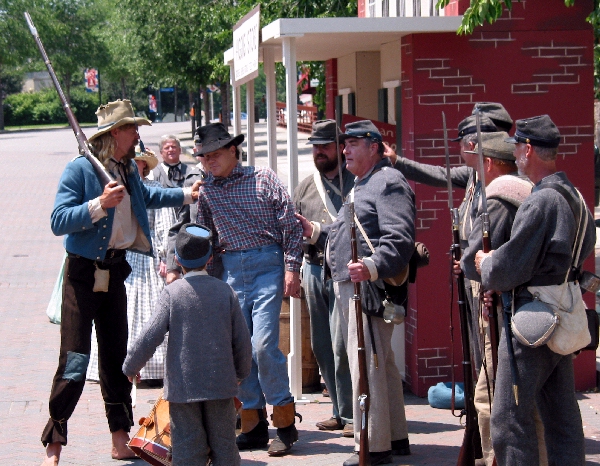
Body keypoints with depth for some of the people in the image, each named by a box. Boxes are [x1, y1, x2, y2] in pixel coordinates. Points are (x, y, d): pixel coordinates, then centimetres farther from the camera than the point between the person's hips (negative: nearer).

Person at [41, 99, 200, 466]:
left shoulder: (129, 169, 11)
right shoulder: (80, 169, -12)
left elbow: (146, 196, 34)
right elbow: (59, 222, -20)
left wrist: (186, 196, 38)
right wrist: (98, 205, -31)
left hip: (115, 271, 7)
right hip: (83, 272, -7)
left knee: (116, 356, 11)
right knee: (75, 360, -11)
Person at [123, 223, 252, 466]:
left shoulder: (172, 293, -7)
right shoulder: (225, 290, 1)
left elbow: (150, 336, -10)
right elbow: (242, 339, 4)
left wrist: (130, 366, 6)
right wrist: (242, 371, 21)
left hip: (183, 386, -2)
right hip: (220, 383, 2)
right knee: (224, 446, 10)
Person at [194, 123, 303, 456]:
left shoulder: (263, 179, 0)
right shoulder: (207, 191, 11)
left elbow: (291, 225, -2)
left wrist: (292, 268, -8)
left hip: (266, 264, -5)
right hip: (230, 269, 5)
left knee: (264, 344, -14)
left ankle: (285, 422, -2)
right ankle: (254, 426, 11)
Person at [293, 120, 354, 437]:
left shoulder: (356, 182, 0)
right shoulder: (305, 188, 17)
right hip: (313, 270, 6)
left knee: (341, 345, -11)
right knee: (321, 346, 9)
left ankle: (351, 414, -3)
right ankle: (339, 410, 18)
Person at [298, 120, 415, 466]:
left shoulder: (389, 182, -10)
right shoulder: (361, 185, 23)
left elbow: (399, 239, -23)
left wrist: (372, 267, -35)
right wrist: (315, 232, 20)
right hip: (350, 287, 11)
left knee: (366, 364, -11)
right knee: (381, 362, 17)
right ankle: (395, 437, 26)